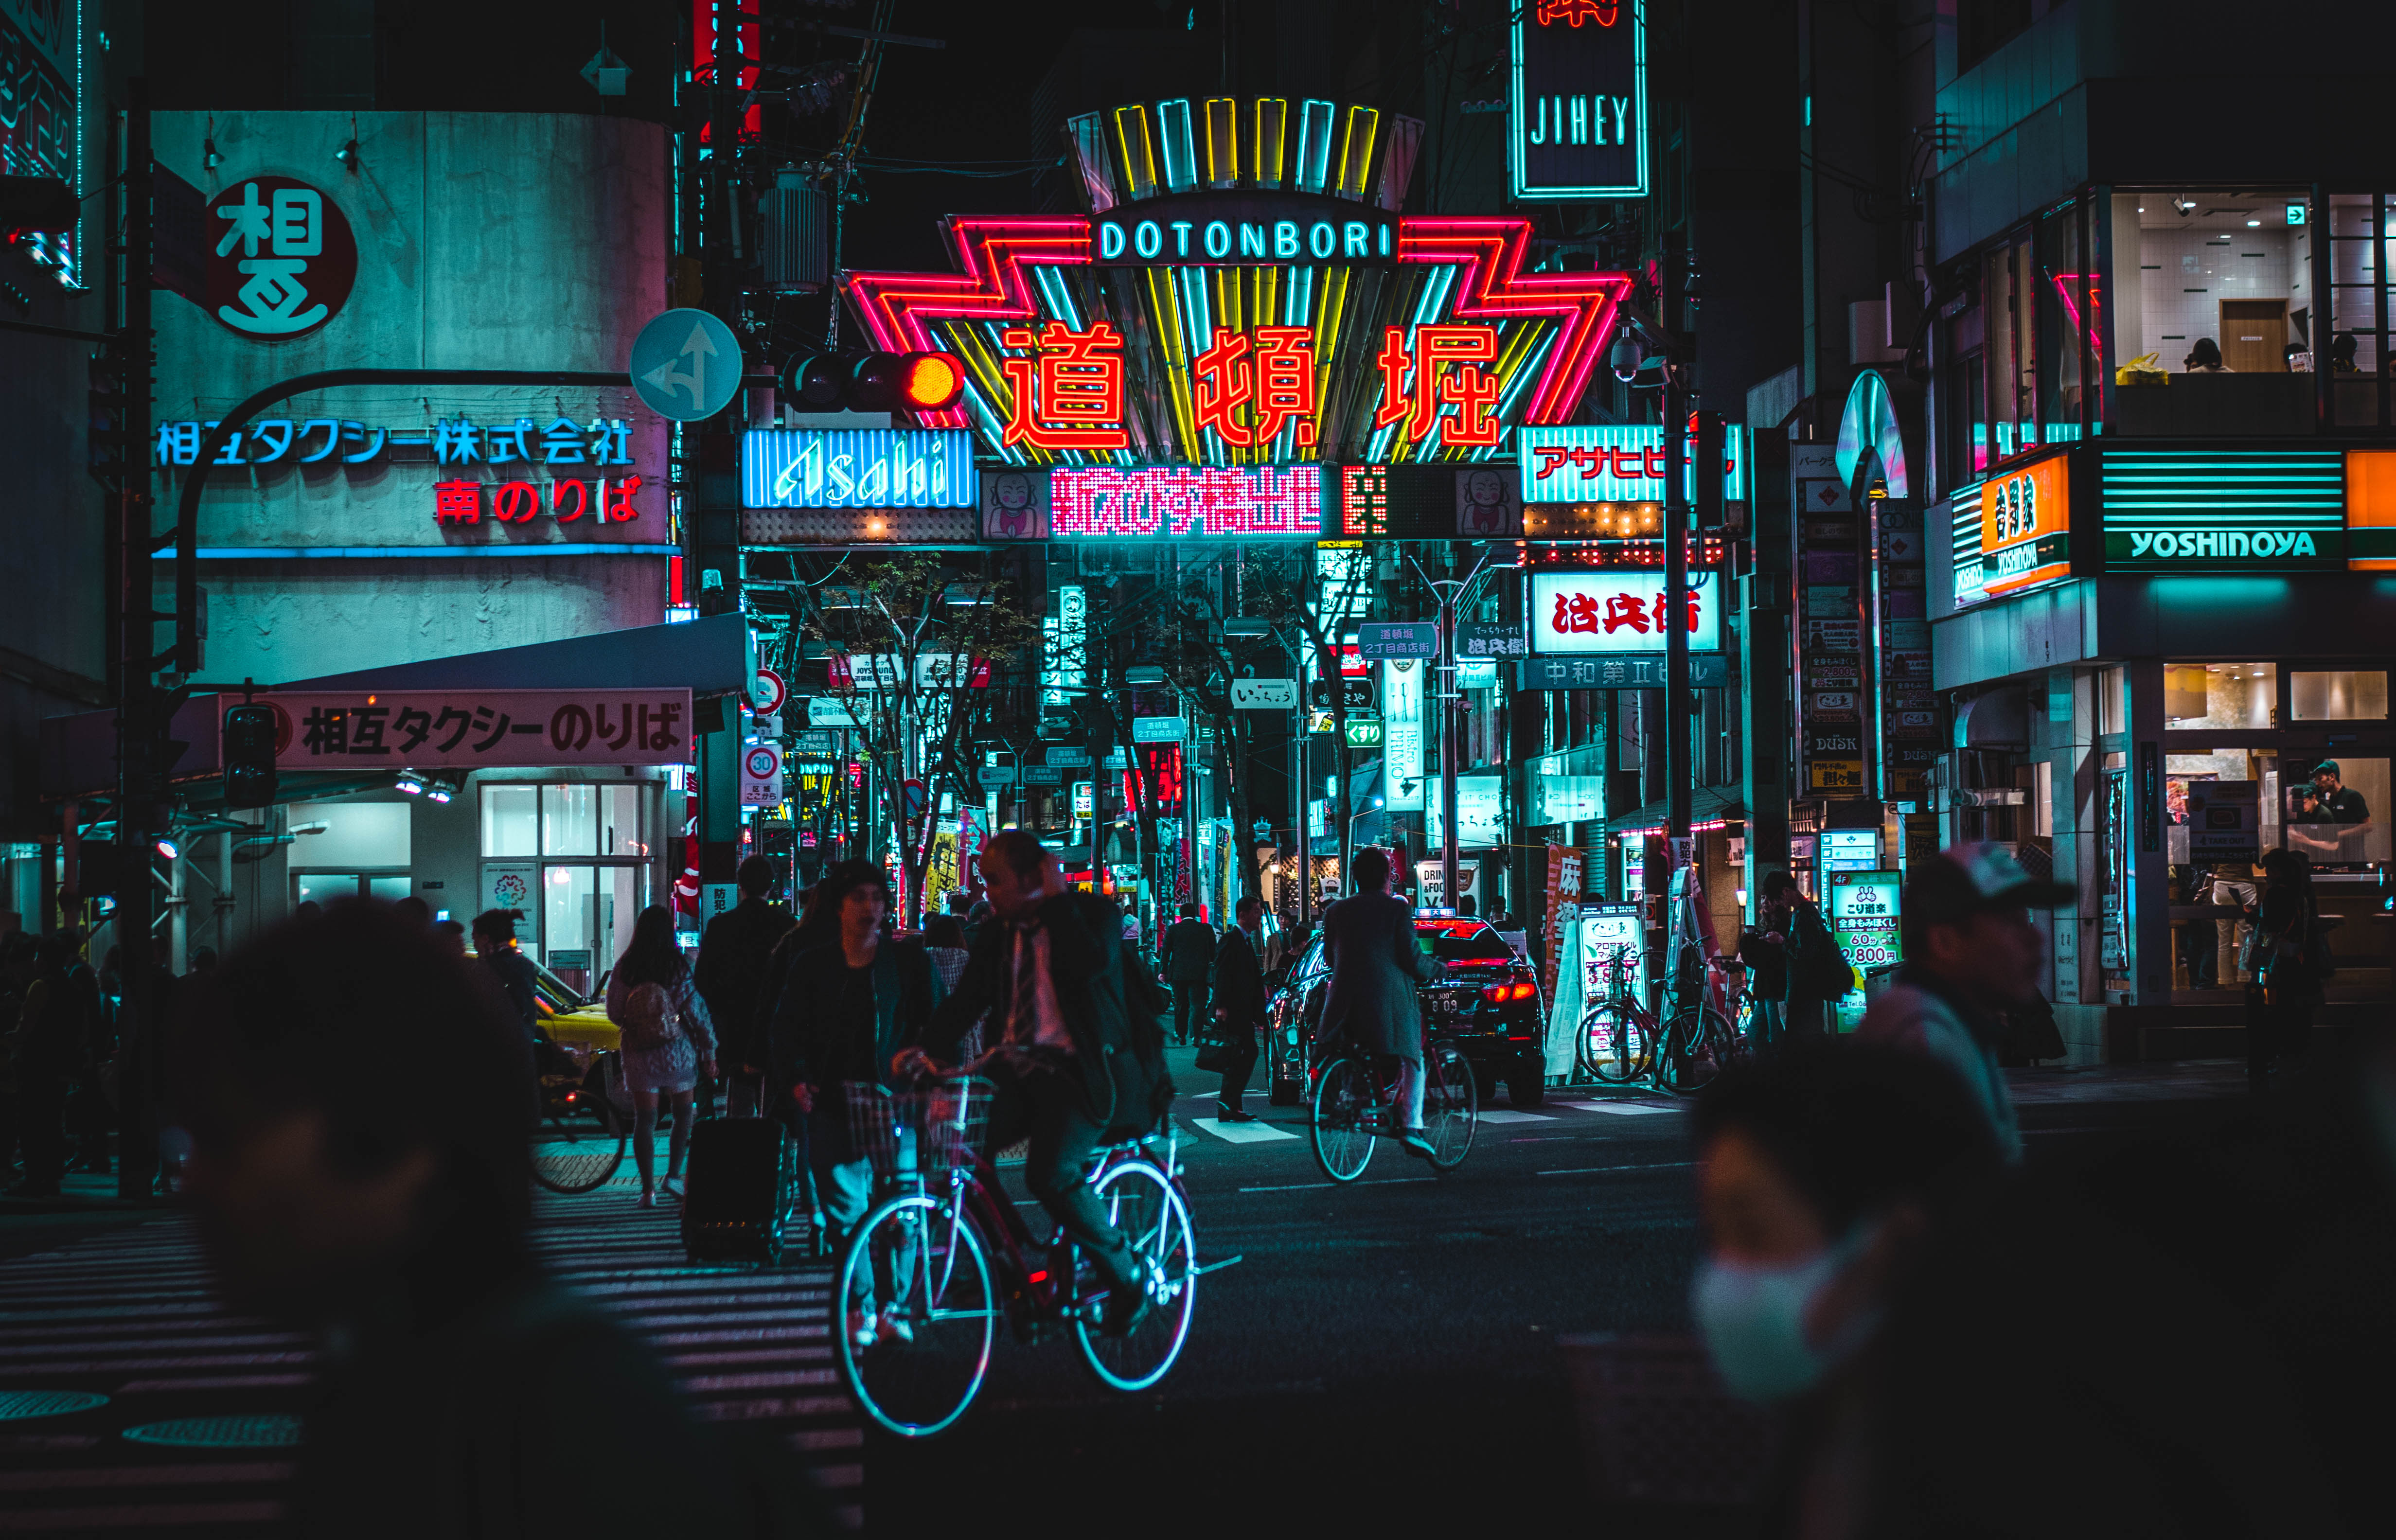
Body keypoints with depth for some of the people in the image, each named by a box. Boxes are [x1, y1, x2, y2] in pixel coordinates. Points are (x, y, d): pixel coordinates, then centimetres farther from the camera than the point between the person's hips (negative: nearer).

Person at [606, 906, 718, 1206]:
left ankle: (648, 1189, 3)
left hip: (638, 1053, 1)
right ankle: (674, 1175, 9)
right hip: (677, 1052, -1)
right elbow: (697, 1010, -9)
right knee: (683, 1114, 17)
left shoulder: (624, 967, -6)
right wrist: (709, 1050, 0)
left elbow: (613, 1013, 1)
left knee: (644, 1120, 6)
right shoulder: (680, 965, -11)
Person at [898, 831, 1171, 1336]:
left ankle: (1126, 1273, -5)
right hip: (1018, 1066, 6)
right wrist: (927, 1049, -9)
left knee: (1051, 1175, -27)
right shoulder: (998, 932, 11)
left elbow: (1090, 965, -26)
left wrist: (1058, 898, -18)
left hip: (1083, 1072, -6)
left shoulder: (1093, 914, -5)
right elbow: (967, 998, 6)